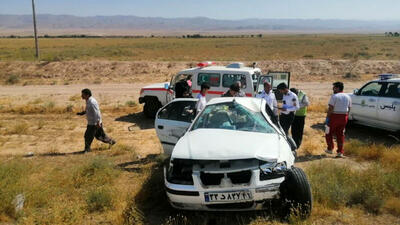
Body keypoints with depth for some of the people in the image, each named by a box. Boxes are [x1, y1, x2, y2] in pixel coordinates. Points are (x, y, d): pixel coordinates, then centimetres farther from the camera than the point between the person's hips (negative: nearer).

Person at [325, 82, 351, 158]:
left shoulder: (334, 96, -11)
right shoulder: (348, 97, 9)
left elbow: (330, 109, -16)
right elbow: (349, 109, 12)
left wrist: (327, 118, -13)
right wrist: (346, 117, 18)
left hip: (334, 117, -6)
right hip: (344, 117, 6)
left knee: (329, 133, 12)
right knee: (340, 134, 11)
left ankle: (330, 149, 18)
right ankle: (340, 152, 9)